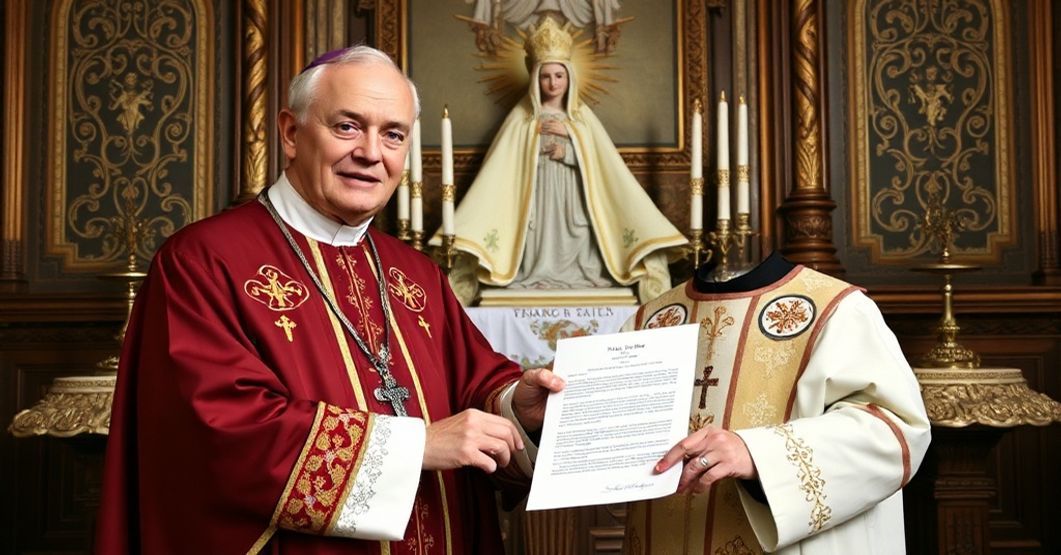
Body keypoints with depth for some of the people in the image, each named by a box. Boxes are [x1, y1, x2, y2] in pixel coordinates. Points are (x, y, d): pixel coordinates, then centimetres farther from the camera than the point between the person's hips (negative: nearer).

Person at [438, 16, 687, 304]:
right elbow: (503, 166, 0)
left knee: (573, 254, -9)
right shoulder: (522, 116, 4)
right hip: (538, 202, -1)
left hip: (573, 203, 2)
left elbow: (602, 162, 2)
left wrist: (569, 135, -7)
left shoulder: (583, 116, 9)